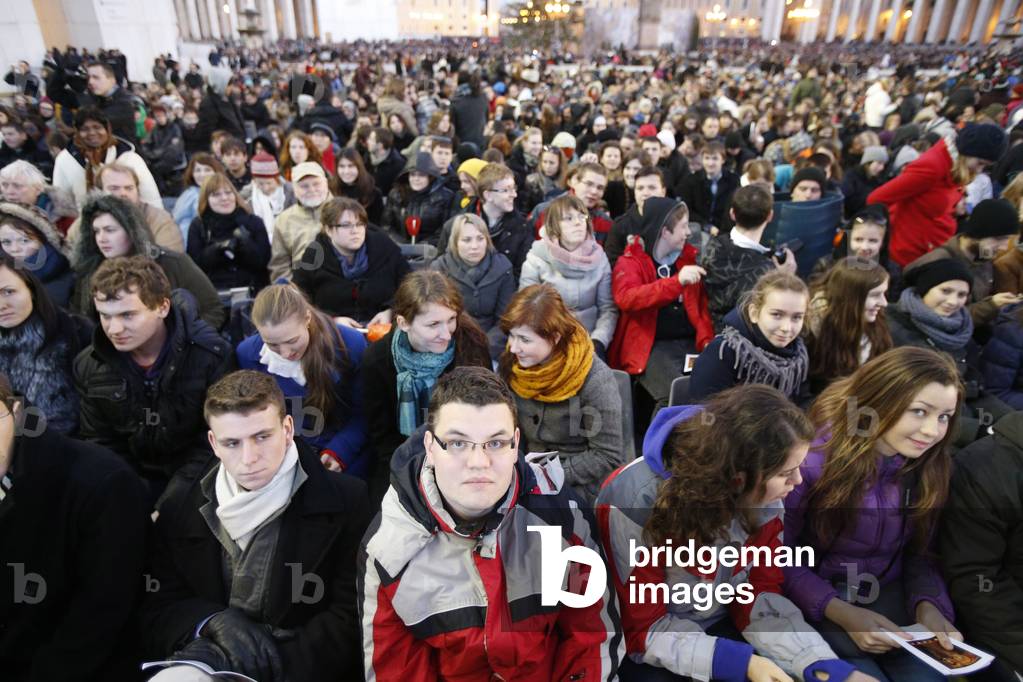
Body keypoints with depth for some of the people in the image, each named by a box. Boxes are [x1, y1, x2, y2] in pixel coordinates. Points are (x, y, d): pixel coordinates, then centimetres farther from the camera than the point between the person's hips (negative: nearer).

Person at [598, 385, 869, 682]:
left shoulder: (763, 494, -14)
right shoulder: (634, 504, -30)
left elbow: (757, 596, -5)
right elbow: (643, 630, -19)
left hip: (723, 627, 4)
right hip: (648, 649, -4)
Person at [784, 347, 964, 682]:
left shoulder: (931, 465, -3)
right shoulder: (814, 457, -22)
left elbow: (919, 551, 7)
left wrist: (927, 605, -12)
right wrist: (842, 613, -22)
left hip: (889, 596, 5)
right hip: (815, 602, -4)